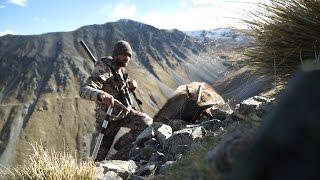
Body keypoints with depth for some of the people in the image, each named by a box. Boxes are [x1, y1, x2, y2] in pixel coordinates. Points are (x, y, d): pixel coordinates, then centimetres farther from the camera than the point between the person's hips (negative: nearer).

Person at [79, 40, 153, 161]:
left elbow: (124, 82, 22)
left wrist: (131, 83, -5)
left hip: (125, 112, 6)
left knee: (146, 122, -13)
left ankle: (122, 144, 5)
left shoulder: (120, 68, 1)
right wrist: (101, 95, -58)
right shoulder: (103, 70, -23)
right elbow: (84, 90, -37)